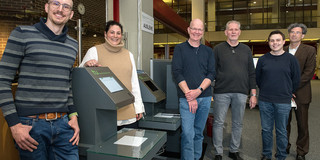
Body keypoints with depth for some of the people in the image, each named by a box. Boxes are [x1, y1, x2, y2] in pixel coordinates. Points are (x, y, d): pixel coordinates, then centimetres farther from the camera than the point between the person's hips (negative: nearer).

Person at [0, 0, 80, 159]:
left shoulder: (73, 45, 11)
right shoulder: (22, 34, -3)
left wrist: (73, 116, 8)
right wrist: (14, 124, -10)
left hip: (63, 123, 4)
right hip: (31, 124, -4)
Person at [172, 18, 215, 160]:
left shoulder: (208, 51, 12)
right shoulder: (180, 49, 3)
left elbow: (211, 73, 4)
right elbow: (177, 73, -5)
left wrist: (199, 90, -12)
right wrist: (189, 95, -13)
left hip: (205, 97, 3)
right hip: (186, 98, -3)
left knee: (199, 133, 12)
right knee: (188, 134, -7)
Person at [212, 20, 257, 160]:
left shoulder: (246, 50, 12)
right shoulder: (218, 49, 4)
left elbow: (251, 73, 11)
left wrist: (253, 94, 6)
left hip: (241, 92, 3)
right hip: (221, 92, -2)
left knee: (238, 123, 11)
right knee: (218, 123, 2)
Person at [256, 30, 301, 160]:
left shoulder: (291, 59, 0)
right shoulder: (263, 59, 4)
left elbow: (296, 79, 7)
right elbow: (257, 77, 12)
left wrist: (288, 93, 11)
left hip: (283, 102, -1)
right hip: (265, 101, 2)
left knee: (281, 131, 8)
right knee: (266, 130, 10)